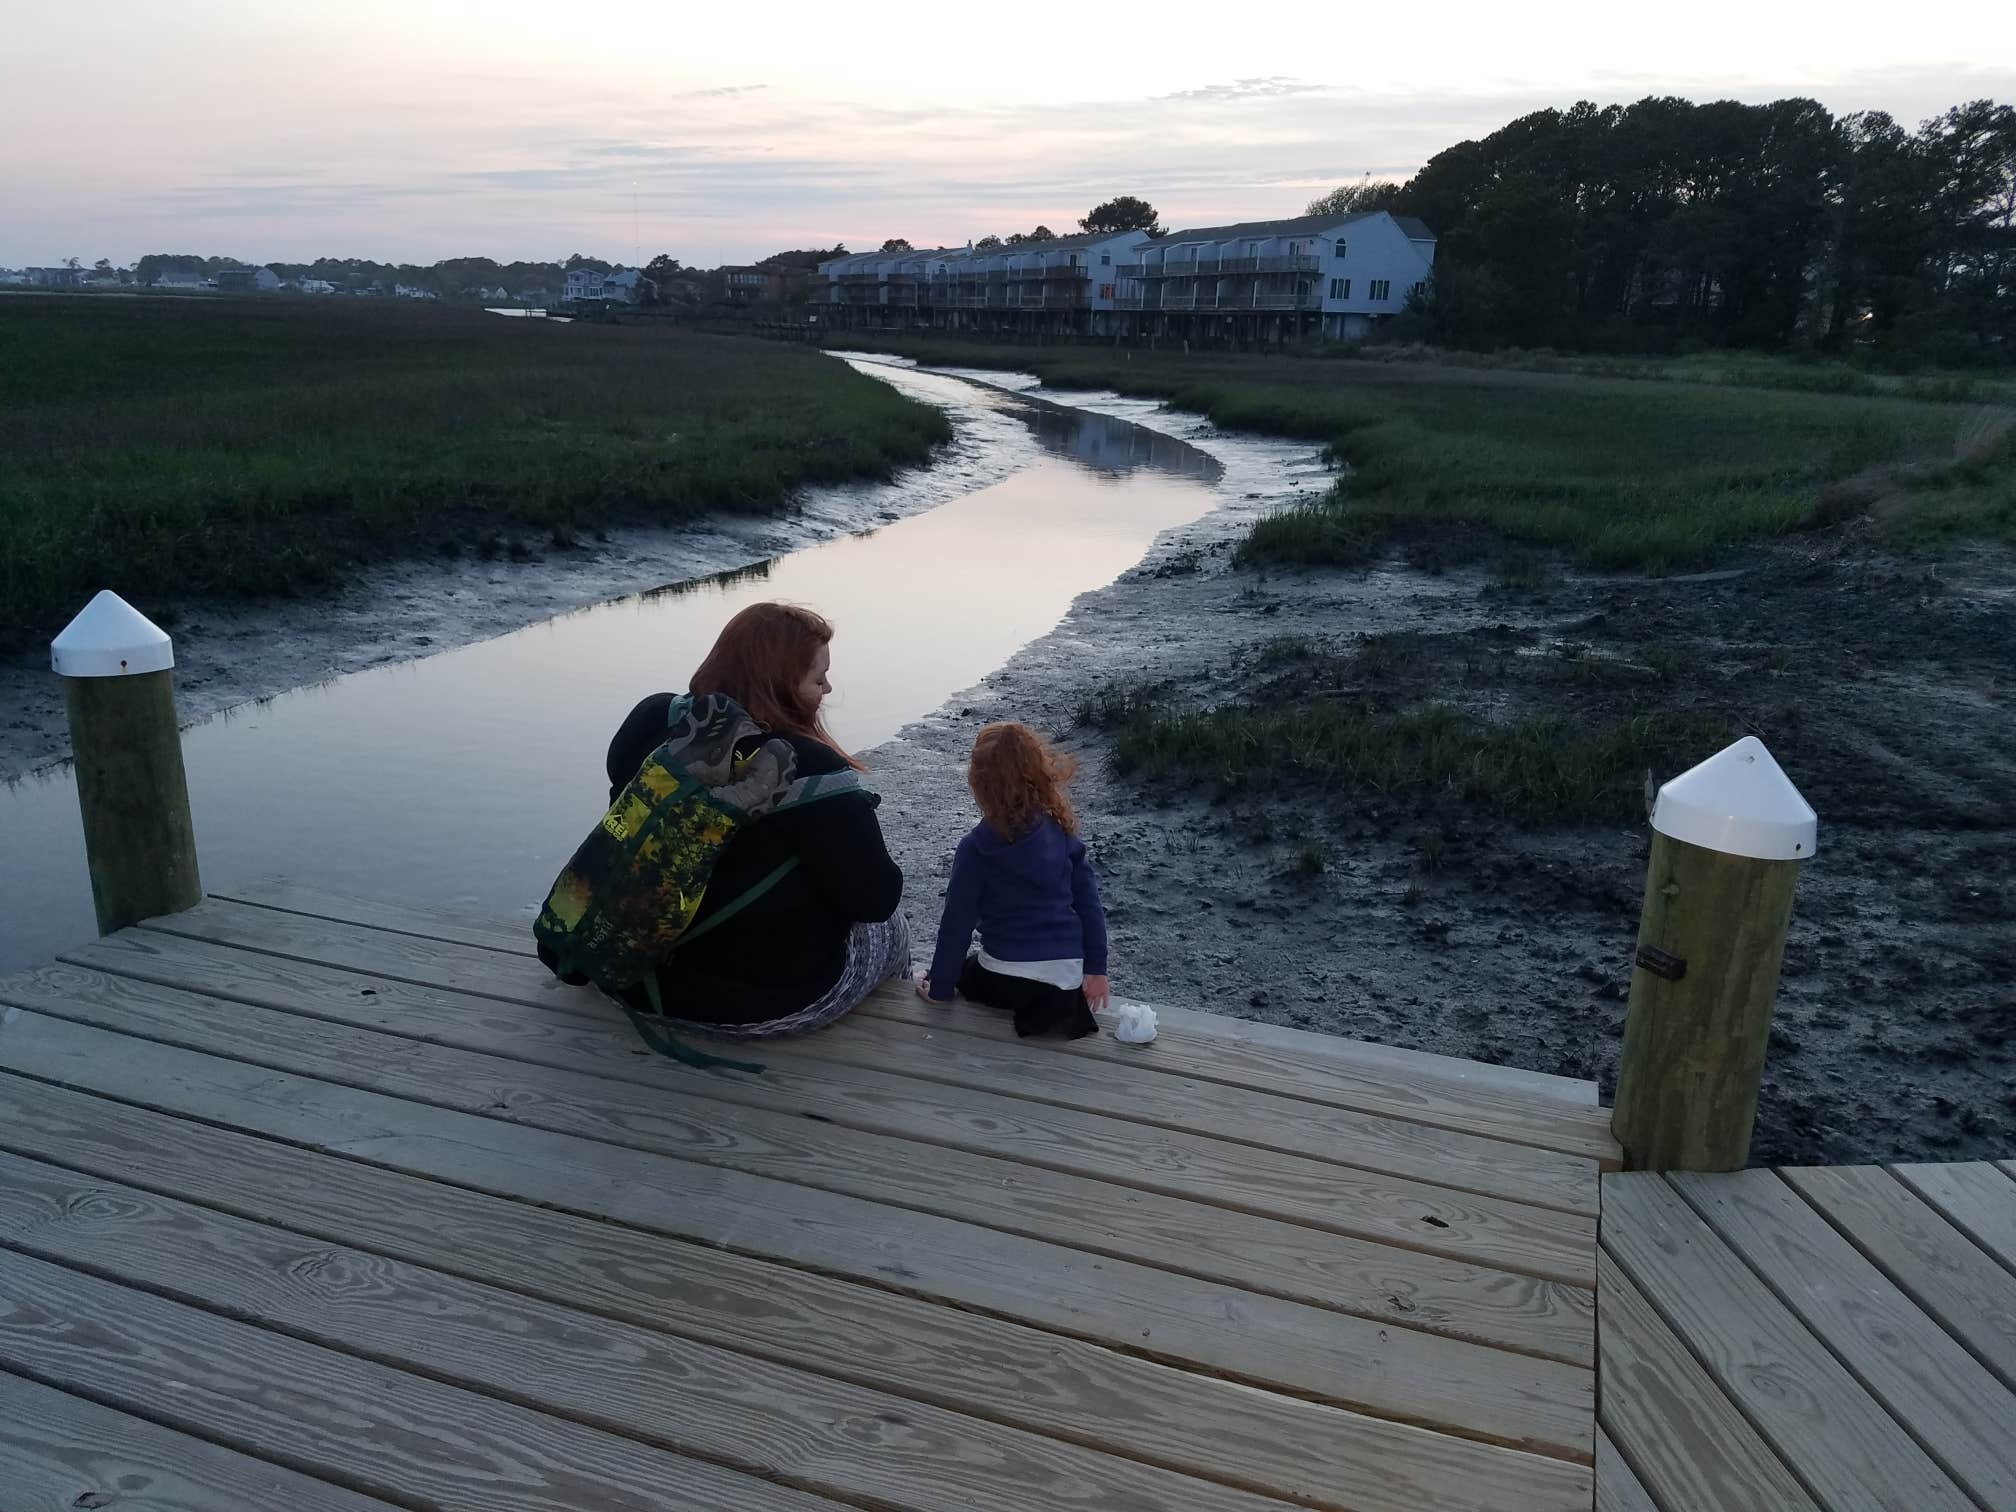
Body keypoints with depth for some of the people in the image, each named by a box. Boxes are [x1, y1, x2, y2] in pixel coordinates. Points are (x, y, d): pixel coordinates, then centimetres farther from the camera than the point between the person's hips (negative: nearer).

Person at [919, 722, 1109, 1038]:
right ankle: (1062, 1003, 8)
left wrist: (940, 987, 3)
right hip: (1068, 973, 5)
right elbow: (1089, 901, 0)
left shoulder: (976, 848, -12)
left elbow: (958, 922, -8)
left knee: (963, 973, 29)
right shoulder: (1062, 832, -1)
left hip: (1009, 978, -4)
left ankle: (1036, 1009, 2)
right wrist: (1096, 969, 6)